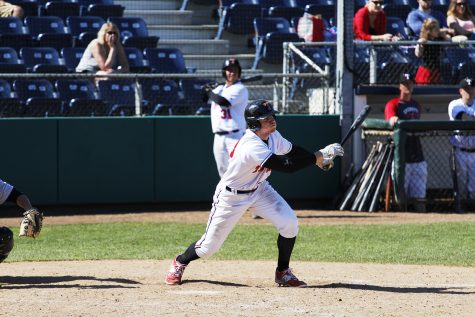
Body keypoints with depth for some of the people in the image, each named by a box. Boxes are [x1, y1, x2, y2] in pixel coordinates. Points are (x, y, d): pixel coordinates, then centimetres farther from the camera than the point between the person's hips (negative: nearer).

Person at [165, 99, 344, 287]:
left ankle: (283, 273, 5)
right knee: (210, 246, 1)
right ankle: (179, 264, 32)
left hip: (259, 190, 7)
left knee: (289, 223, -13)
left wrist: (318, 158, -4)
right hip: (231, 196, -7)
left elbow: (292, 152, 10)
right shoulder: (252, 147, -37)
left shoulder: (272, 136, -10)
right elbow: (287, 166, -40)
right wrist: (320, 156, -37)